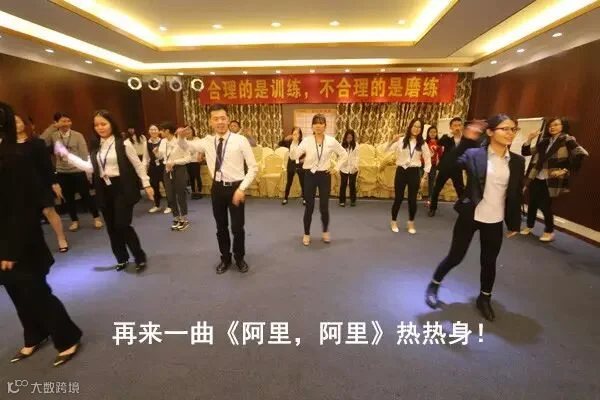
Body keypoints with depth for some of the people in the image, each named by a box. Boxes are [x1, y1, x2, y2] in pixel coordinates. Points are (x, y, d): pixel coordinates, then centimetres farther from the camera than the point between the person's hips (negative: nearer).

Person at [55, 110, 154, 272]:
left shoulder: (123, 143, -7)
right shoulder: (96, 146, 9)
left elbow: (138, 165, -4)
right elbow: (90, 167, 0)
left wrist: (146, 185, -4)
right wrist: (67, 155, 0)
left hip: (122, 188, -6)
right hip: (104, 189, 6)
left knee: (122, 225, -10)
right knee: (111, 227, 11)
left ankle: (140, 258, 8)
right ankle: (122, 259, 27)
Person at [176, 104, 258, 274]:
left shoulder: (240, 140, -11)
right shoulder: (207, 141, 1)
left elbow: (253, 167, -9)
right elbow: (187, 146, 9)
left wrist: (242, 188, -16)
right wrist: (181, 137, -15)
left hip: (235, 187, -3)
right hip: (217, 188, 4)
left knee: (237, 227, 5)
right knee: (221, 227, 16)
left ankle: (239, 258, 31)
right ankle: (225, 258, 38)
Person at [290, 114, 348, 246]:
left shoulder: (331, 141, -1)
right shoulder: (306, 141, -5)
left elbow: (344, 155, 11)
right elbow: (293, 156, -12)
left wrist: (336, 168, 5)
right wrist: (294, 141, -22)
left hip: (324, 175, 1)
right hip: (309, 175, -1)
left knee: (324, 207, 5)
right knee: (309, 207, 4)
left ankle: (325, 231, 31)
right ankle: (306, 234, 23)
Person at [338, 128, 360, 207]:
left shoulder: (356, 145, 0)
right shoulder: (342, 144, -2)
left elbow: (356, 156, -2)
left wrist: (355, 165, -17)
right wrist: (339, 167, -8)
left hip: (353, 169, 0)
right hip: (344, 168, 0)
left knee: (352, 184, 7)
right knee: (343, 185, 4)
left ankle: (353, 201, 19)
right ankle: (342, 201, 14)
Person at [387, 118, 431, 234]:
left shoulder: (422, 143, 3)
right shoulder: (401, 141, -4)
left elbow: (427, 157, 11)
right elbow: (388, 150, -10)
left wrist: (426, 172, 6)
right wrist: (392, 141, -28)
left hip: (414, 172, 2)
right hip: (401, 171, -2)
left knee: (412, 199, 6)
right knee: (398, 198, 3)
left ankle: (411, 223, 24)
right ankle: (393, 222, 21)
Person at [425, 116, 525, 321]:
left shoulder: (517, 161, 1)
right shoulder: (474, 154, -9)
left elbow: (516, 194, 6)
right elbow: (446, 168, -23)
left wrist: (514, 223, 10)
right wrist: (465, 141, -29)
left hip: (495, 221, 4)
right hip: (470, 216, -3)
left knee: (489, 262, 15)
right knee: (455, 257, 6)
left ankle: (484, 299, 37)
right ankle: (434, 285, 30)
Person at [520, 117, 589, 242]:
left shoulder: (567, 140, -4)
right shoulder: (544, 142, 10)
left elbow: (582, 155, -13)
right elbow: (525, 152, 11)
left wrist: (566, 170, -15)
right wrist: (529, 139, -3)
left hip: (550, 180, -5)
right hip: (536, 178, 5)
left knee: (545, 206, -1)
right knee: (532, 203, 11)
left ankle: (549, 232, 17)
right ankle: (529, 226, 28)